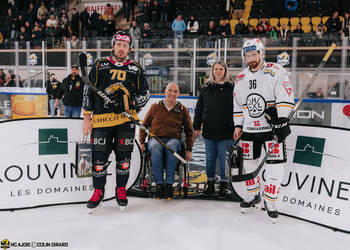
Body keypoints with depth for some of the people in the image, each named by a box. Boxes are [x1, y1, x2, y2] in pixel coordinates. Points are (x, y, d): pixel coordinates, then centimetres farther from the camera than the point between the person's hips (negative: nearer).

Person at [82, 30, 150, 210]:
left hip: (126, 120, 1)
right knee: (99, 156, 1)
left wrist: (132, 103, -7)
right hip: (101, 119, 0)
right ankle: (98, 190, 19)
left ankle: (121, 189, 24)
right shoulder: (100, 65, 7)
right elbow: (88, 91, 7)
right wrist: (87, 118, 2)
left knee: (123, 156, 6)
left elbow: (145, 94, 13)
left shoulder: (136, 69, 9)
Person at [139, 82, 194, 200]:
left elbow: (189, 131, 16)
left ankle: (169, 184, -30)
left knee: (171, 147, -38)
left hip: (173, 139, 0)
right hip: (155, 138, 0)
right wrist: (142, 142, 5)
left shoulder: (182, 109, 11)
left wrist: (189, 149, 9)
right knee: (155, 149, -37)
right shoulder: (155, 107, 11)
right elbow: (144, 125, 16)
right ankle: (159, 184, -29)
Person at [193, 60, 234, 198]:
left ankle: (223, 185, 19)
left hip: (225, 132, -3)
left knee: (224, 158, 5)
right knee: (210, 157, 12)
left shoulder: (231, 88, -1)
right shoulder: (206, 89, 8)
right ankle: (210, 183, 26)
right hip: (209, 131, 3)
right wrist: (196, 126, 6)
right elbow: (199, 109, 10)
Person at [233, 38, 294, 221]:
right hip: (249, 130, 5)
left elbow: (286, 99, -14)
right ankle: (253, 196, 32)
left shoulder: (275, 71, -8)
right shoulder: (241, 78, 10)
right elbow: (237, 105, 17)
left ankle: (270, 201, 14)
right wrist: (238, 126, 13)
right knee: (249, 163, 13)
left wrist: (281, 122, -20)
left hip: (272, 128, -5)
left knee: (275, 165, -3)